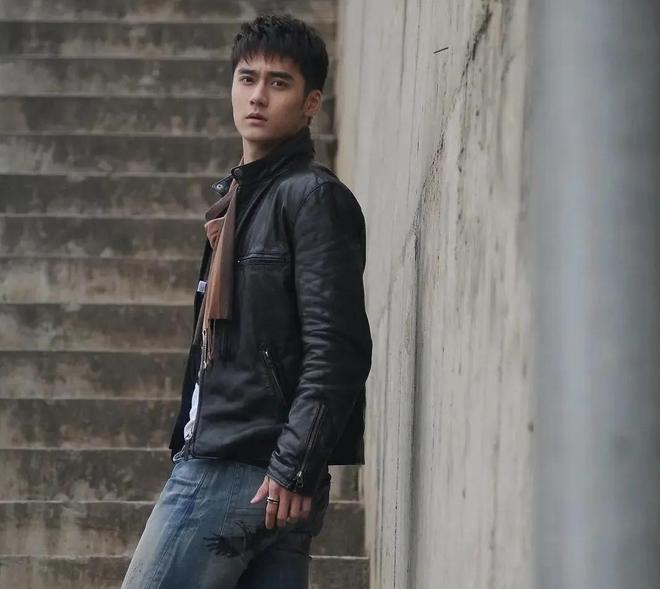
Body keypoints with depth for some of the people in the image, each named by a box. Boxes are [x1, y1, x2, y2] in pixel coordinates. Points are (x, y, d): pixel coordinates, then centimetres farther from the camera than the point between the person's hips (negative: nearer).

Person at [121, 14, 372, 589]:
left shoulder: (313, 197, -7)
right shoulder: (237, 196, 22)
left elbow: (337, 347, -16)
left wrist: (294, 468, -21)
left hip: (259, 471, -9)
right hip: (214, 454, 9)